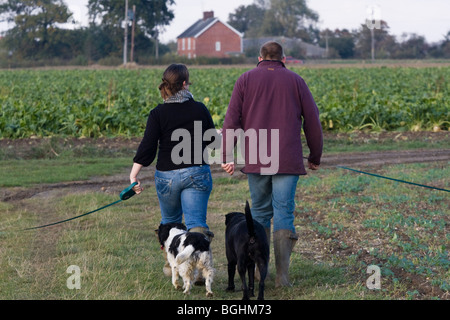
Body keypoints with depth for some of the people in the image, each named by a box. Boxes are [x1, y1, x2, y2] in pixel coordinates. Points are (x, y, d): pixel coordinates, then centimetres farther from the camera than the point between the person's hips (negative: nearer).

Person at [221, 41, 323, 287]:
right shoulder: (295, 81, 8)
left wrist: (227, 156, 2)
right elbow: (312, 121, 8)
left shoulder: (246, 79, 8)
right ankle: (282, 275, -8)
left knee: (259, 212, 15)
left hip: (255, 159, 1)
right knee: (284, 215, -1)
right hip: (287, 160, -1)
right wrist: (315, 157, 17)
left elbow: (232, 121, 1)